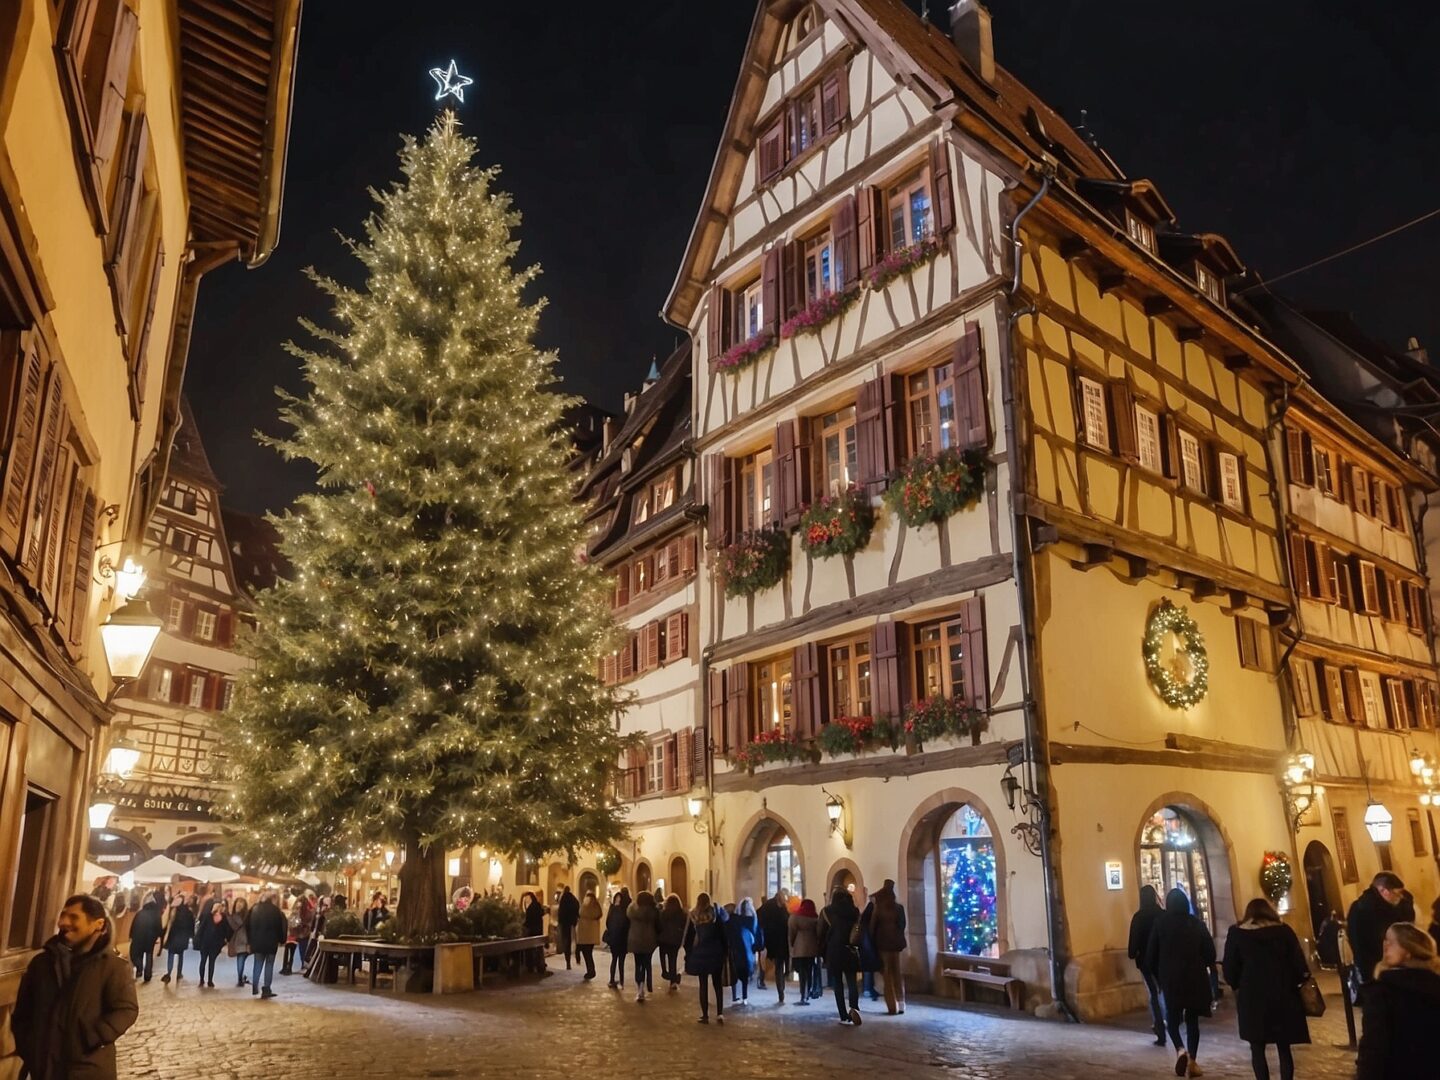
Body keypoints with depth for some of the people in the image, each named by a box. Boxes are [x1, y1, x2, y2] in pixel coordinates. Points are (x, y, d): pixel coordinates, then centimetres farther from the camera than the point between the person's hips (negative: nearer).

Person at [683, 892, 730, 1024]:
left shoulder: (693, 916, -2)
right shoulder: (716, 913, -3)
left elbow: (688, 936, 1)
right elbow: (723, 934, 3)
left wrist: (688, 954, 7)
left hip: (699, 954, 0)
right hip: (716, 953, 0)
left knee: (703, 985, 7)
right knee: (717, 984, 9)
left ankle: (705, 1015, 7)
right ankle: (720, 1014, 4)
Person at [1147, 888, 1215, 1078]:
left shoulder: (1160, 923, -5)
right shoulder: (1196, 924, -3)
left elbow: (1150, 955, -3)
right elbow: (1210, 952, -3)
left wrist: (1159, 976, 12)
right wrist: (1202, 969, 16)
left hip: (1170, 978, -1)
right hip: (1195, 978, 1)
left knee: (1173, 1017, 12)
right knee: (1192, 1019, 13)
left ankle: (1180, 1049, -13)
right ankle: (1192, 1062, 12)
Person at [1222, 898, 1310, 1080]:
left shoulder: (1236, 933, 1)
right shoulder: (1284, 930, 2)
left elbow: (1229, 969, 0)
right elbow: (1299, 964, -3)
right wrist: (1290, 984, 14)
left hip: (1252, 998, -1)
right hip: (1283, 996, 1)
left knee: (1257, 1049, 7)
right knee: (1284, 1049, 12)